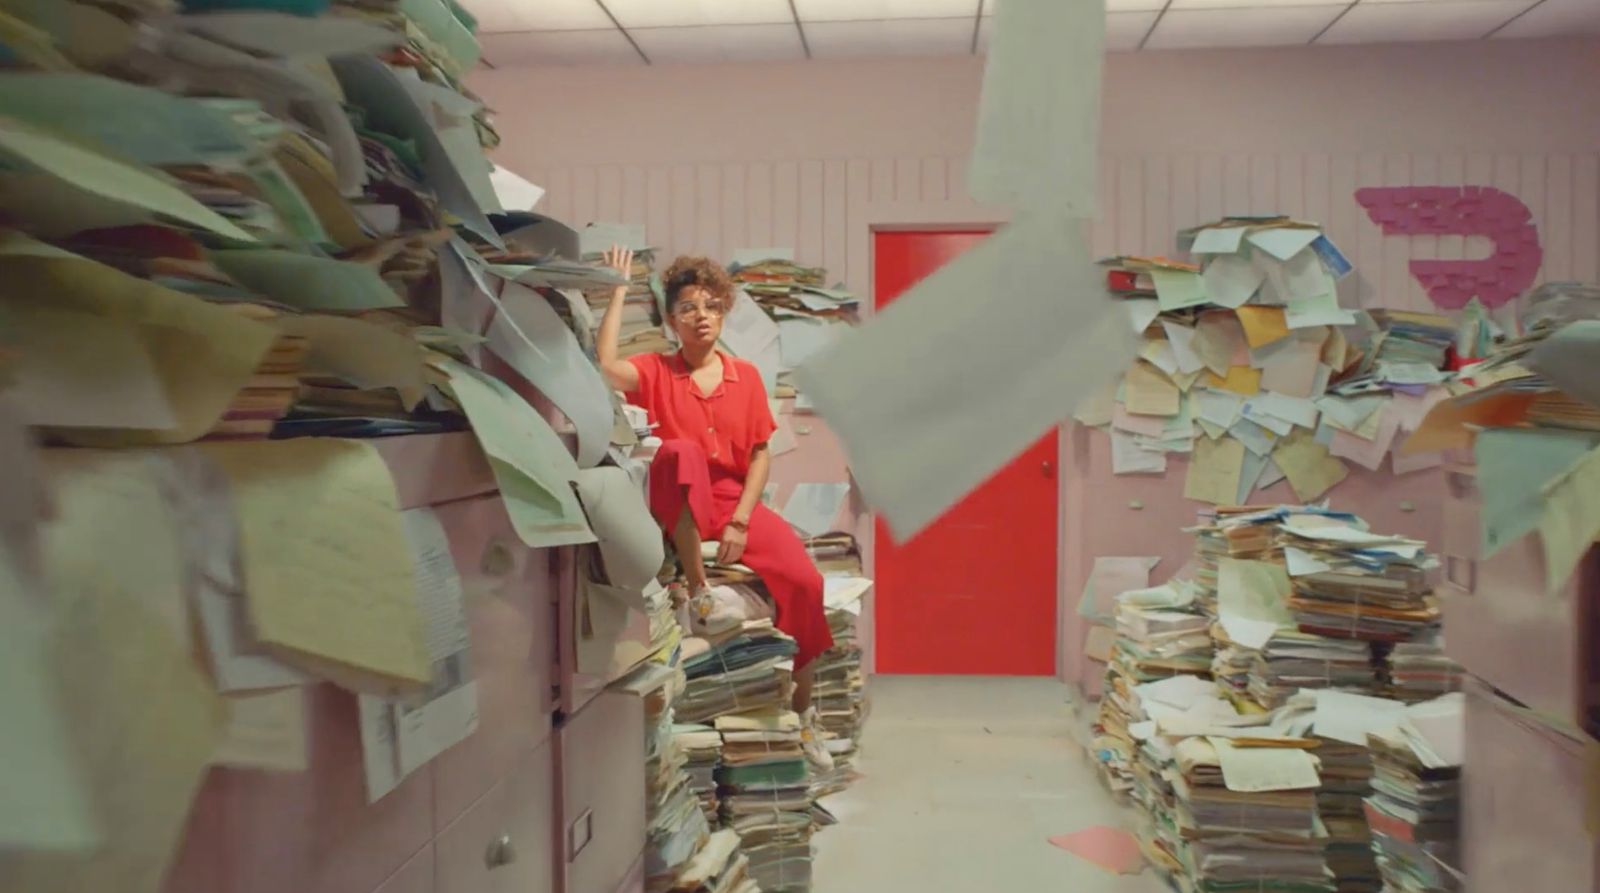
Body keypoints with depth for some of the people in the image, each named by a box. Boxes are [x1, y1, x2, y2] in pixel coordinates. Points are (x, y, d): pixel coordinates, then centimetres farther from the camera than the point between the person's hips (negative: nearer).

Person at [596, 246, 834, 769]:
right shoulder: (655, 371, 2)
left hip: (738, 504, 2)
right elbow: (603, 365, -20)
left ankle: (802, 711, 1)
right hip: (681, 509, -2)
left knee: (803, 579, -20)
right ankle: (697, 587, -26)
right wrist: (619, 290, -11)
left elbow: (761, 455, 4)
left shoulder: (746, 376, 8)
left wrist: (740, 521, -9)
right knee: (683, 451, -35)